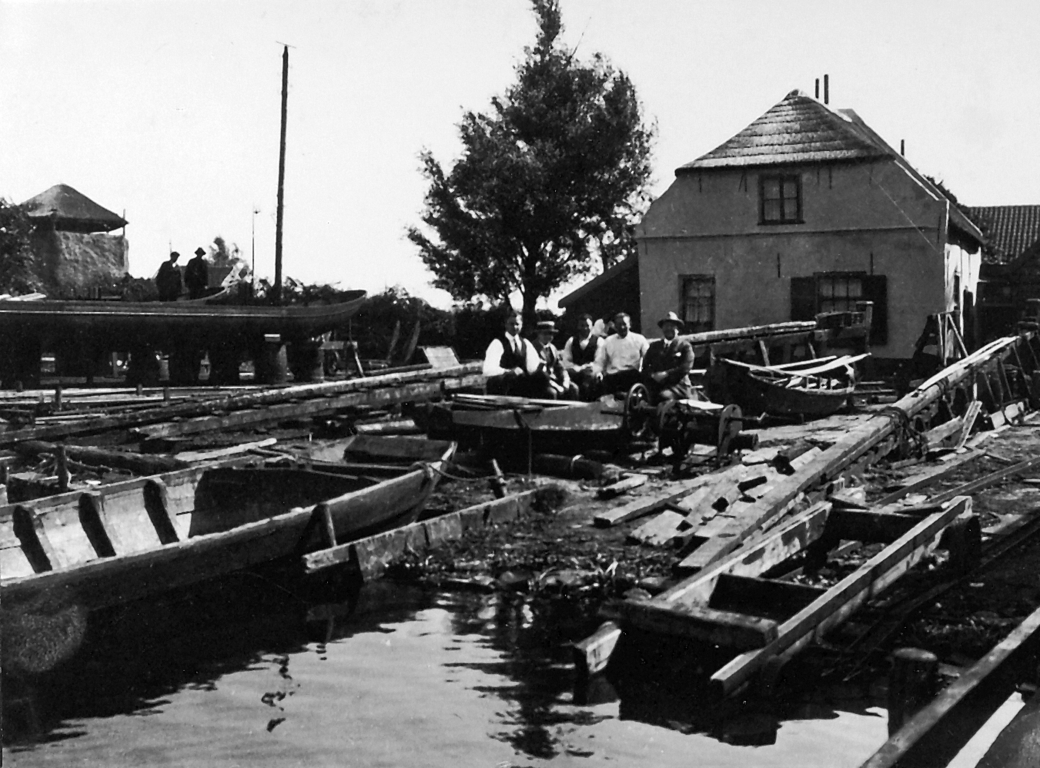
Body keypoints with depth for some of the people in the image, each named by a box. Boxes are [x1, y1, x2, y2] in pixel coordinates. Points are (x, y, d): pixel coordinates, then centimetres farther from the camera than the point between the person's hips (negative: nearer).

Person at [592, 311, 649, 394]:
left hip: (632, 376, -1)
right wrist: (598, 373, -3)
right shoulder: (607, 341, 19)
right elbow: (599, 362, 18)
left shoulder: (639, 339, 12)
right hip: (611, 377, 1)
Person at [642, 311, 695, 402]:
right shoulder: (654, 346, 22)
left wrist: (666, 374, -13)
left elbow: (686, 367, -4)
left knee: (663, 396, -35)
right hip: (655, 385, 4)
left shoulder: (685, 345, 9)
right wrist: (653, 375, -7)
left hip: (677, 385, -3)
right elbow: (645, 365, 14)